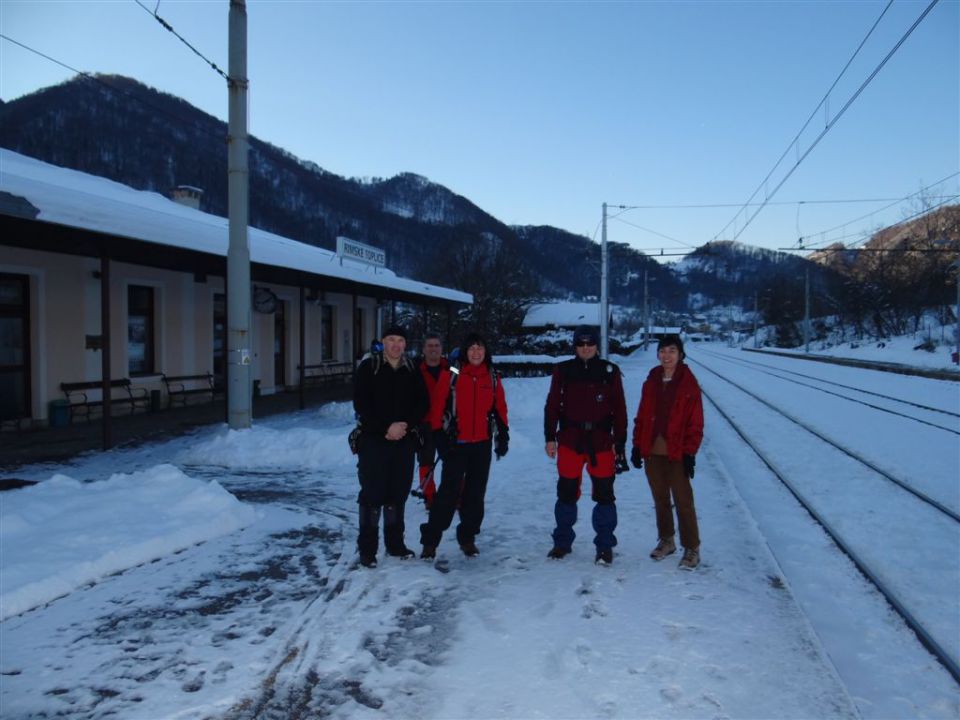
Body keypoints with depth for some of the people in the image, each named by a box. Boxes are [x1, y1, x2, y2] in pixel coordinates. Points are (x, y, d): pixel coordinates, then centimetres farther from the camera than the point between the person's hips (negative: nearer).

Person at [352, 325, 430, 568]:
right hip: (373, 440, -4)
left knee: (398, 493, 10)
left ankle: (395, 543, 22)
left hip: (404, 441, 4)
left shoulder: (412, 370, 9)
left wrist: (406, 425, -10)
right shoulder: (369, 367, -2)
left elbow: (422, 402, 6)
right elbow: (361, 404, -9)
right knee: (372, 494, -3)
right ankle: (367, 548, 5)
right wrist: (386, 428, -15)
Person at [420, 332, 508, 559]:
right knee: (448, 492, -5)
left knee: (476, 493, 10)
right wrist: (439, 436, -8)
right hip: (456, 444, -3)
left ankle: (468, 537, 24)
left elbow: (500, 409, 12)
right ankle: (430, 540, 4)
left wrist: (503, 436, 9)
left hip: (482, 445, 4)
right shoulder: (452, 375, -5)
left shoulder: (492, 378, 6)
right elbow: (438, 407, -5)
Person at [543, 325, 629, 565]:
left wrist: (620, 442, 2)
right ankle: (562, 542, 23)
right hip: (570, 441, 1)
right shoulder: (563, 371, 5)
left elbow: (619, 409, 5)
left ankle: (605, 545, 15)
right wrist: (550, 437, 1)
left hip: (601, 441, 0)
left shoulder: (610, 371, 4)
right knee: (566, 493, 7)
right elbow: (552, 406, 6)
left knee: (604, 494, 2)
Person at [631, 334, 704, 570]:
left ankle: (691, 549, 11)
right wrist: (638, 445, 5)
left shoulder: (688, 383, -6)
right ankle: (666, 541, 30)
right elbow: (642, 416, 10)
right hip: (652, 451, 5)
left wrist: (690, 452, -12)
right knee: (660, 499, 15)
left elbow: (695, 422, -7)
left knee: (683, 501, -1)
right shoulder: (651, 381, 7)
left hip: (677, 453, -5)